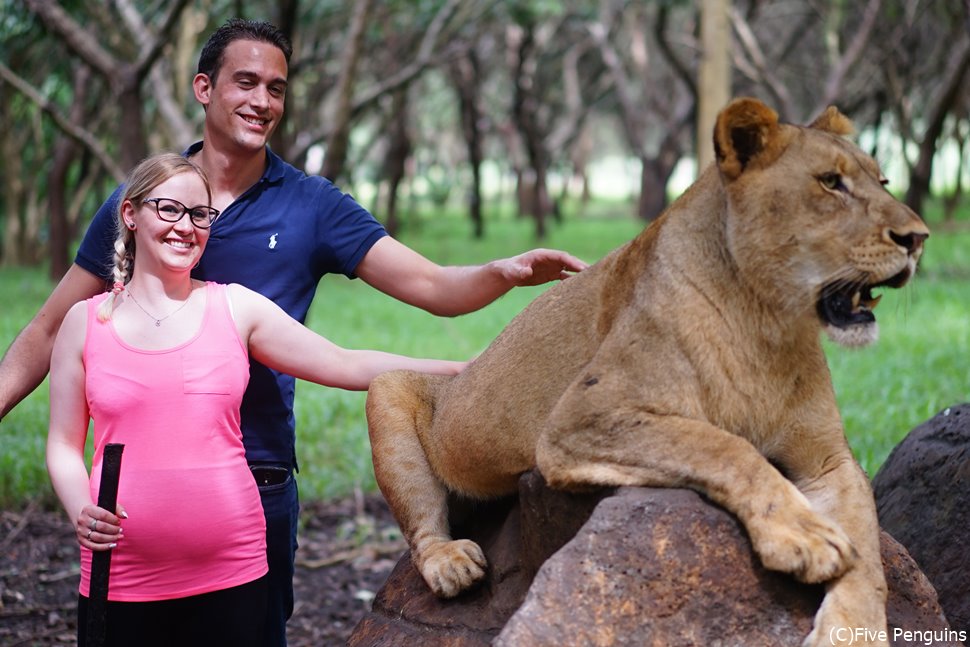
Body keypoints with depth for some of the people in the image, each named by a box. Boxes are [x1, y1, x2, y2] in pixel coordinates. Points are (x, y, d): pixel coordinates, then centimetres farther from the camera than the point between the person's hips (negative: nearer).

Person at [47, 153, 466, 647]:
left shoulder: (236, 308, 5)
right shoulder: (85, 322, 5)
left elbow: (347, 367, 3)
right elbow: (64, 445, 9)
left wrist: (463, 370, -3)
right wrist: (81, 513, -11)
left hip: (230, 574, 1)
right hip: (121, 582, 0)